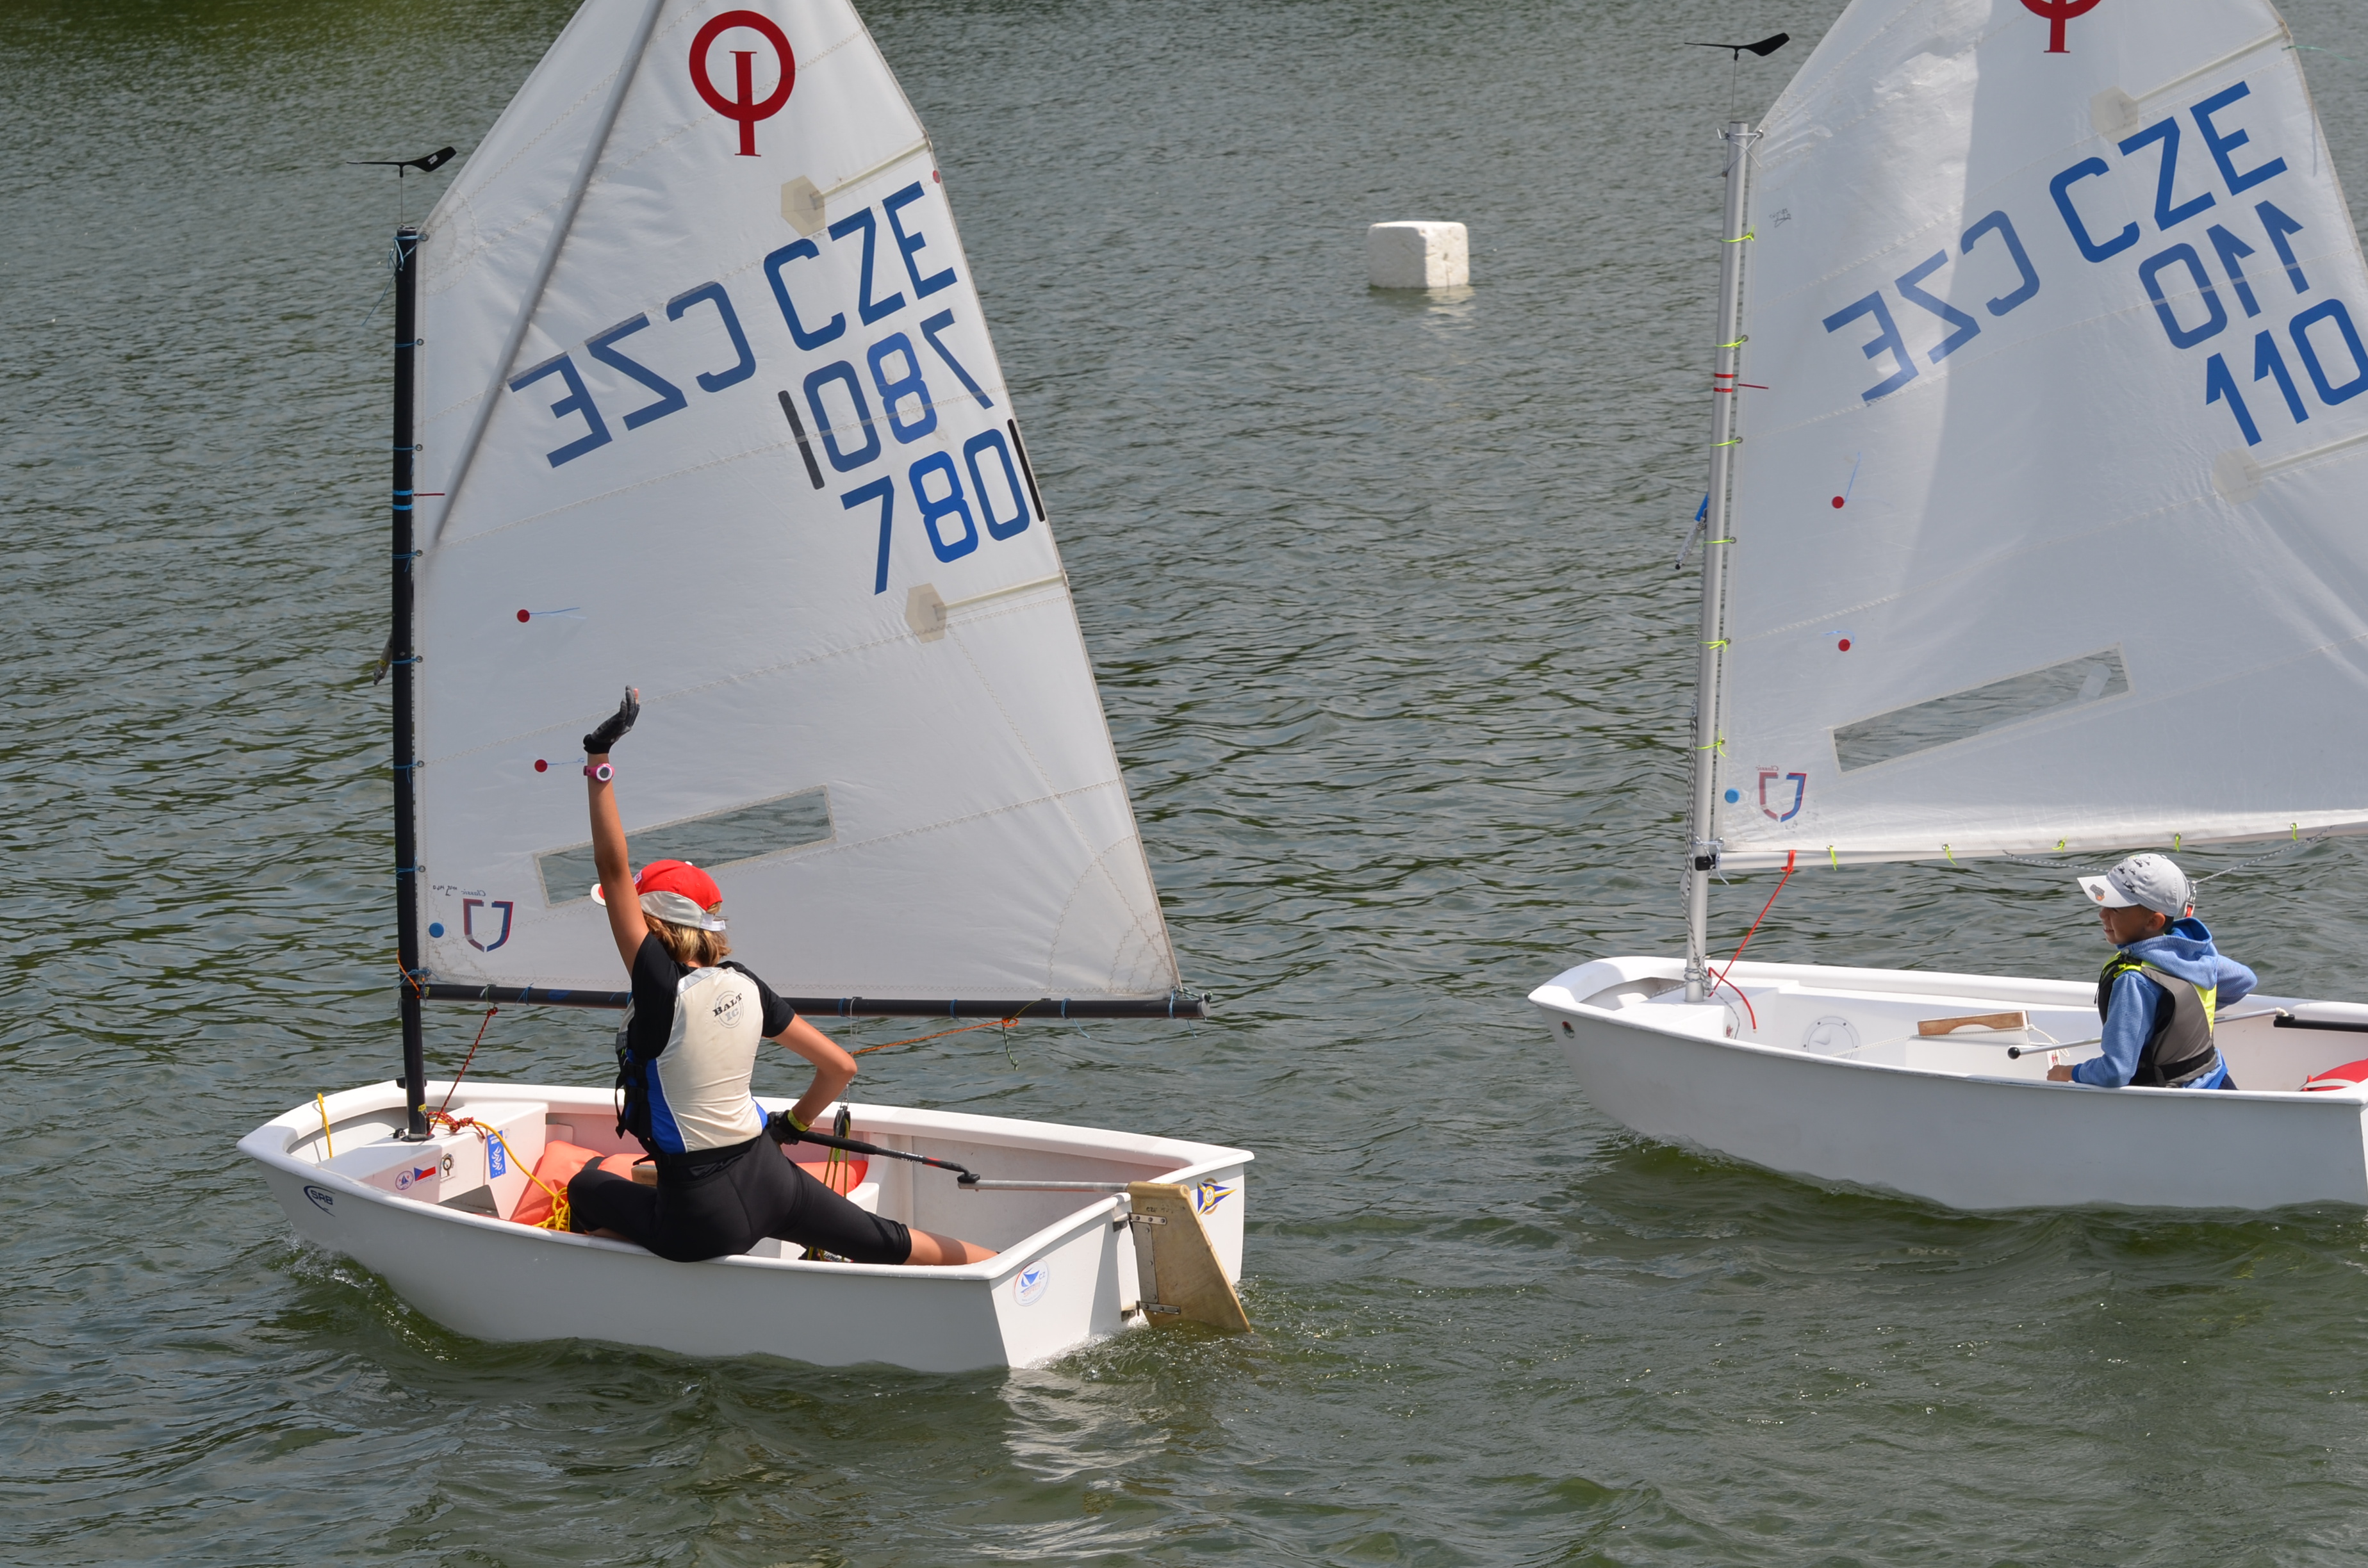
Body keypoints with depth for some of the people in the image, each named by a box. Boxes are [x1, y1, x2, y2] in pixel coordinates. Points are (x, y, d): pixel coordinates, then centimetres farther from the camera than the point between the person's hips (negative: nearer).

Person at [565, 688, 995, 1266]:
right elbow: (841, 1066, 7)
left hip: (705, 1219, -6)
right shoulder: (744, 987, 1)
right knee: (884, 1242, 25)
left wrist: (599, 762, -19)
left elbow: (613, 869, -20)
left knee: (585, 1189, 21)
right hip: (770, 1180, 6)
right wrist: (795, 1122, 25)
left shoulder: (665, 990, -18)